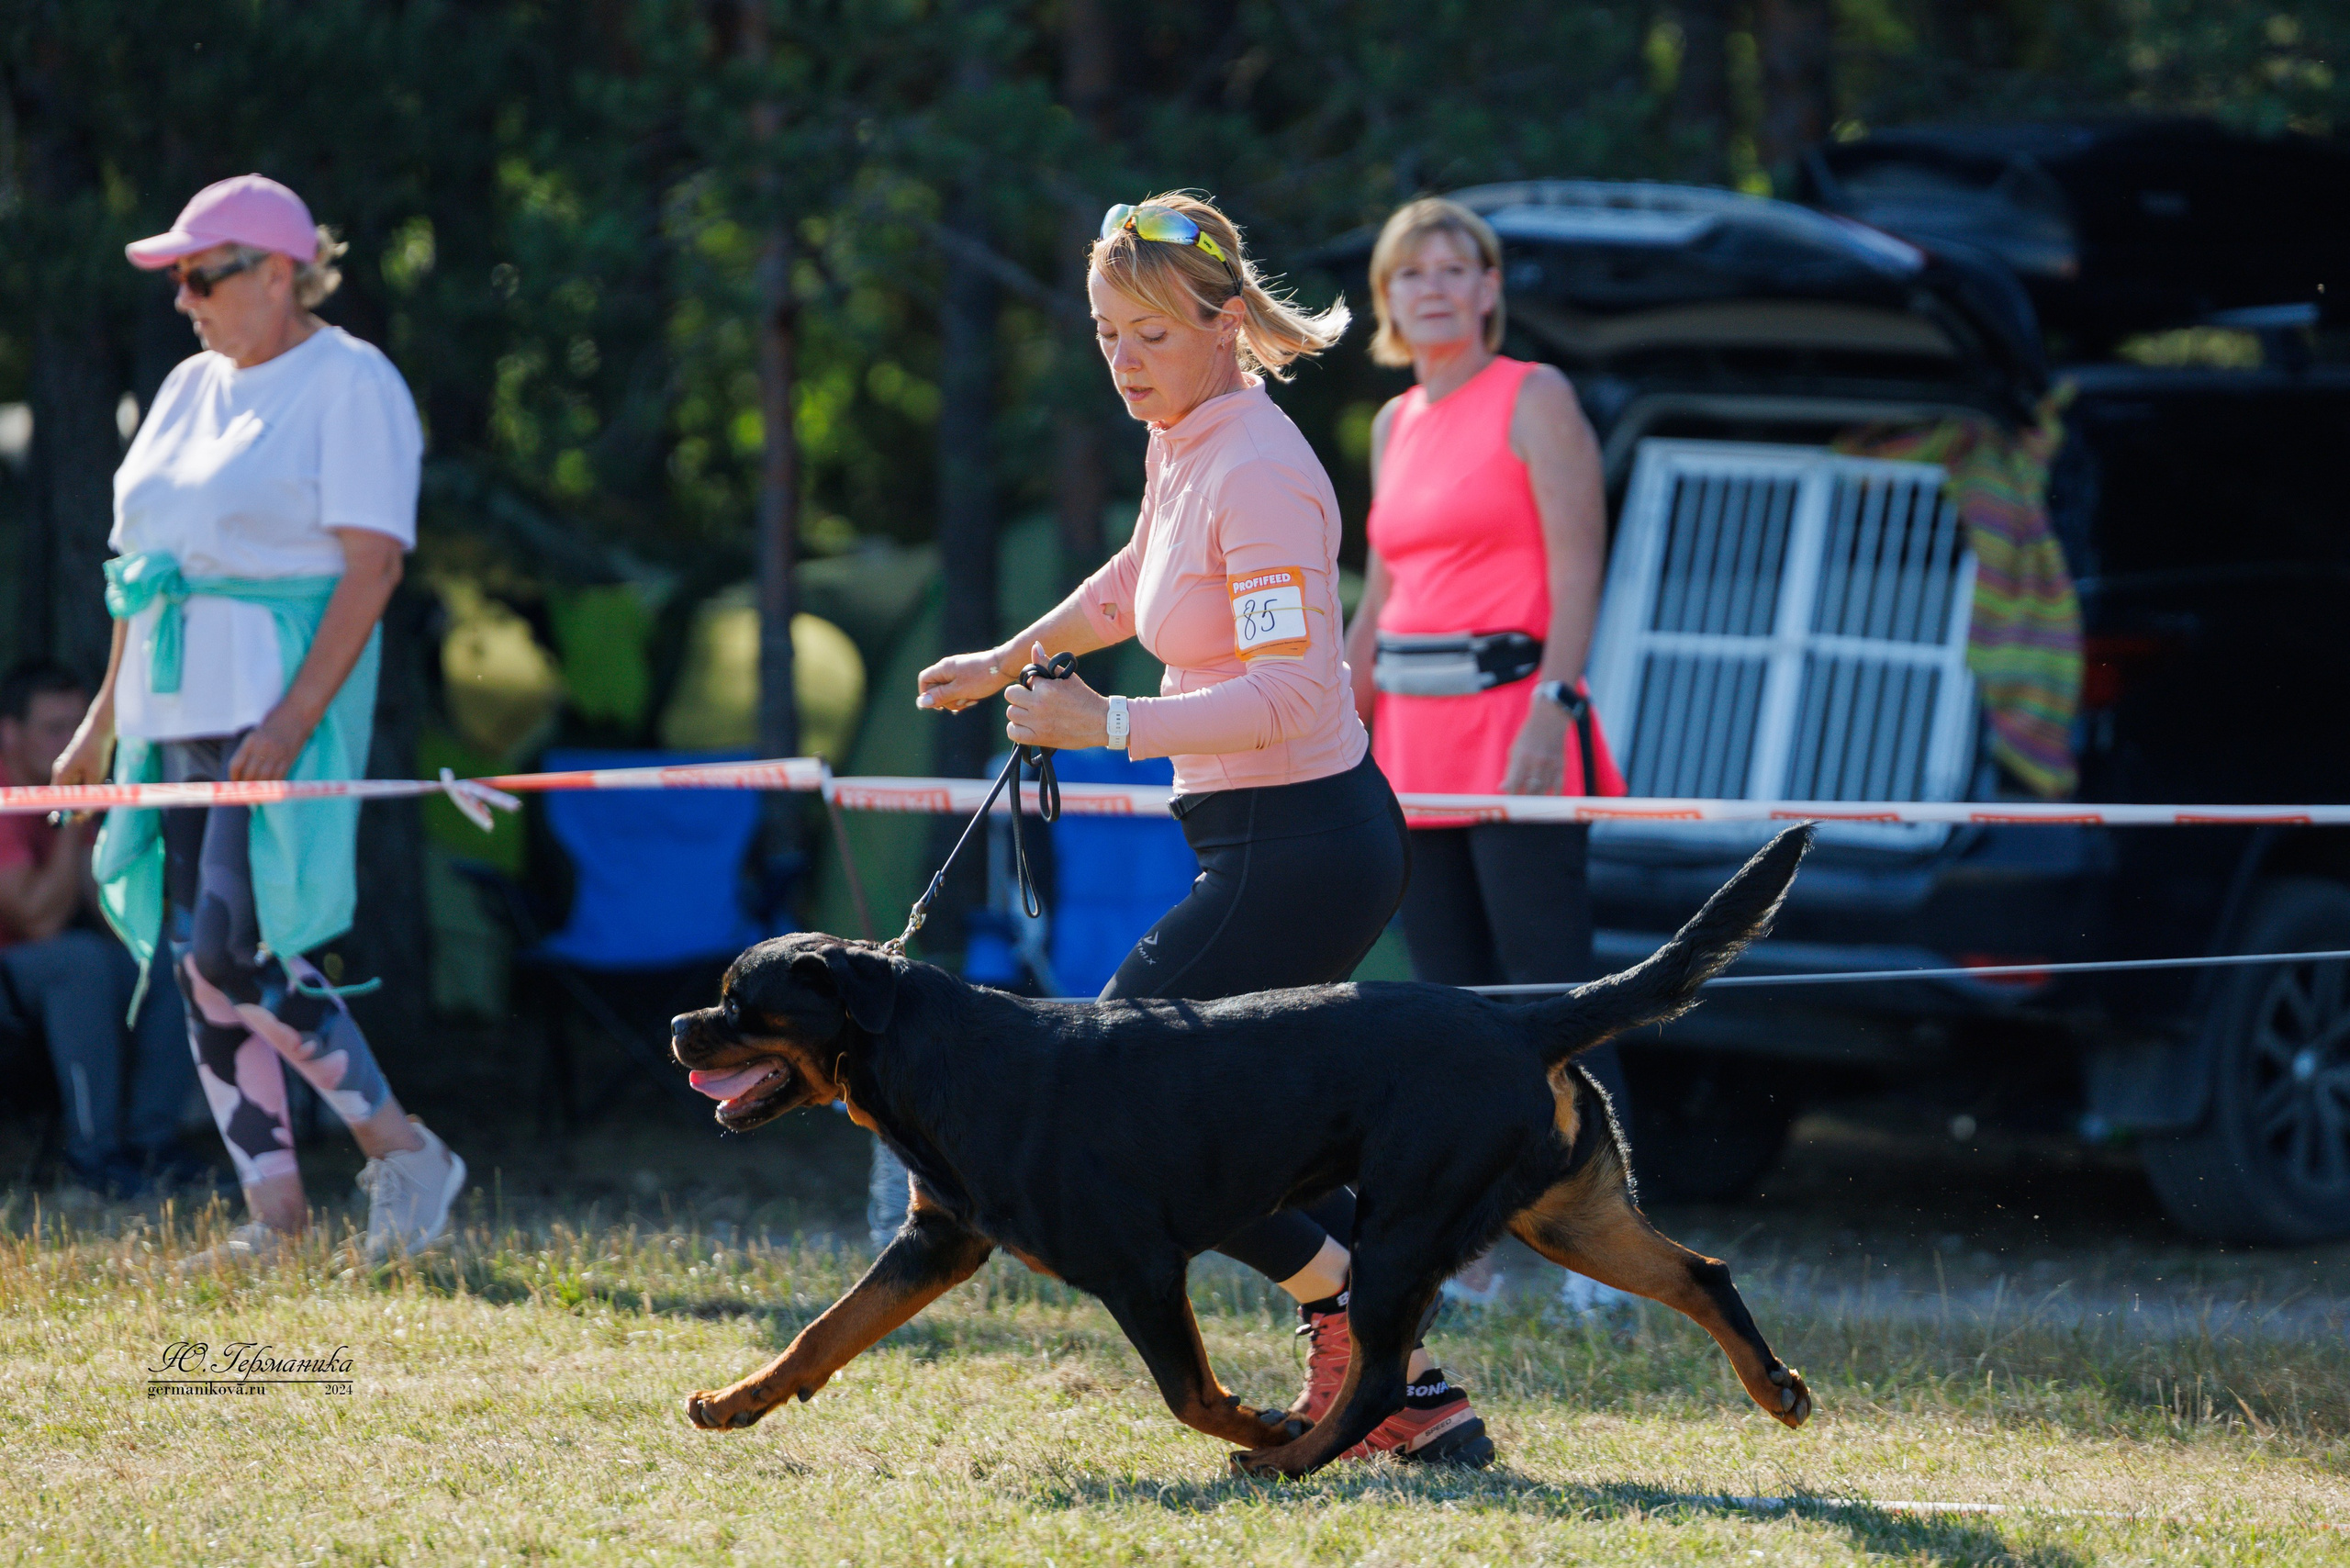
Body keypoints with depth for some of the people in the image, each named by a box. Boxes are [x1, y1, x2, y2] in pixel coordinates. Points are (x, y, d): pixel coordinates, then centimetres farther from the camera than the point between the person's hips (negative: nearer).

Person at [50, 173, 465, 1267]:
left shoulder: (350, 385, -7)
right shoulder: (193, 388, 17)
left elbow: (373, 564, -14)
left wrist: (296, 716, -23)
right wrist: (104, 717, 19)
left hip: (284, 695, -8)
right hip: (179, 704, 8)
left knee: (234, 952, -17)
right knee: (196, 960, 3)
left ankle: (403, 1154, -7)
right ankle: (272, 1203, 7)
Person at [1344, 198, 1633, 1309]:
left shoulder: (1534, 398, -3)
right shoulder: (1396, 425, 17)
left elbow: (1576, 565, -10)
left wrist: (1550, 707, -20)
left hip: (1511, 714, -7)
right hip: (1412, 735, 7)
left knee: (1549, 994, -11)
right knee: (1450, 1001, 6)